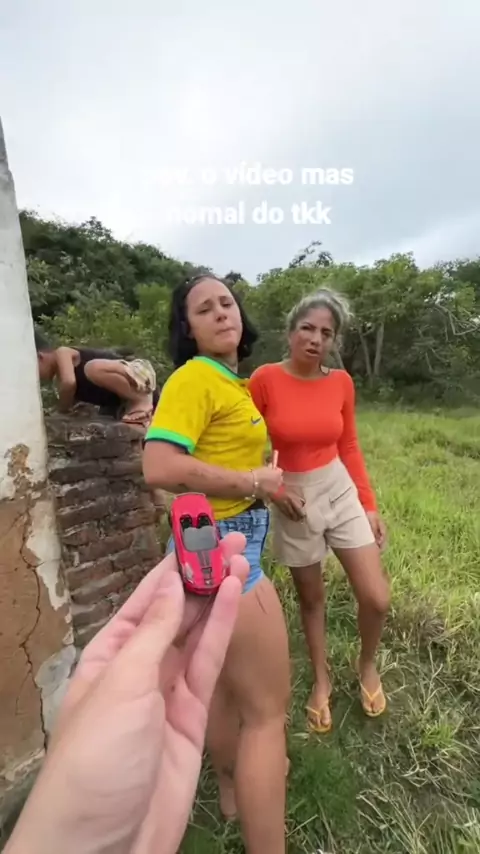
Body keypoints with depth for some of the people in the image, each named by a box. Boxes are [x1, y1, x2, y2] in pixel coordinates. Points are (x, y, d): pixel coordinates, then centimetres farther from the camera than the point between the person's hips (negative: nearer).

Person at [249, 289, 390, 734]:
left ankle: (367, 665, 37)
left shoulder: (341, 382, -3)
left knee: (377, 598, 2)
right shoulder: (264, 379, -14)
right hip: (293, 499, -2)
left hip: (341, 491, 3)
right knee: (310, 597, 15)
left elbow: (349, 448, 4)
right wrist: (273, 490, -13)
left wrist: (370, 505, 4)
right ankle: (321, 680, 43)